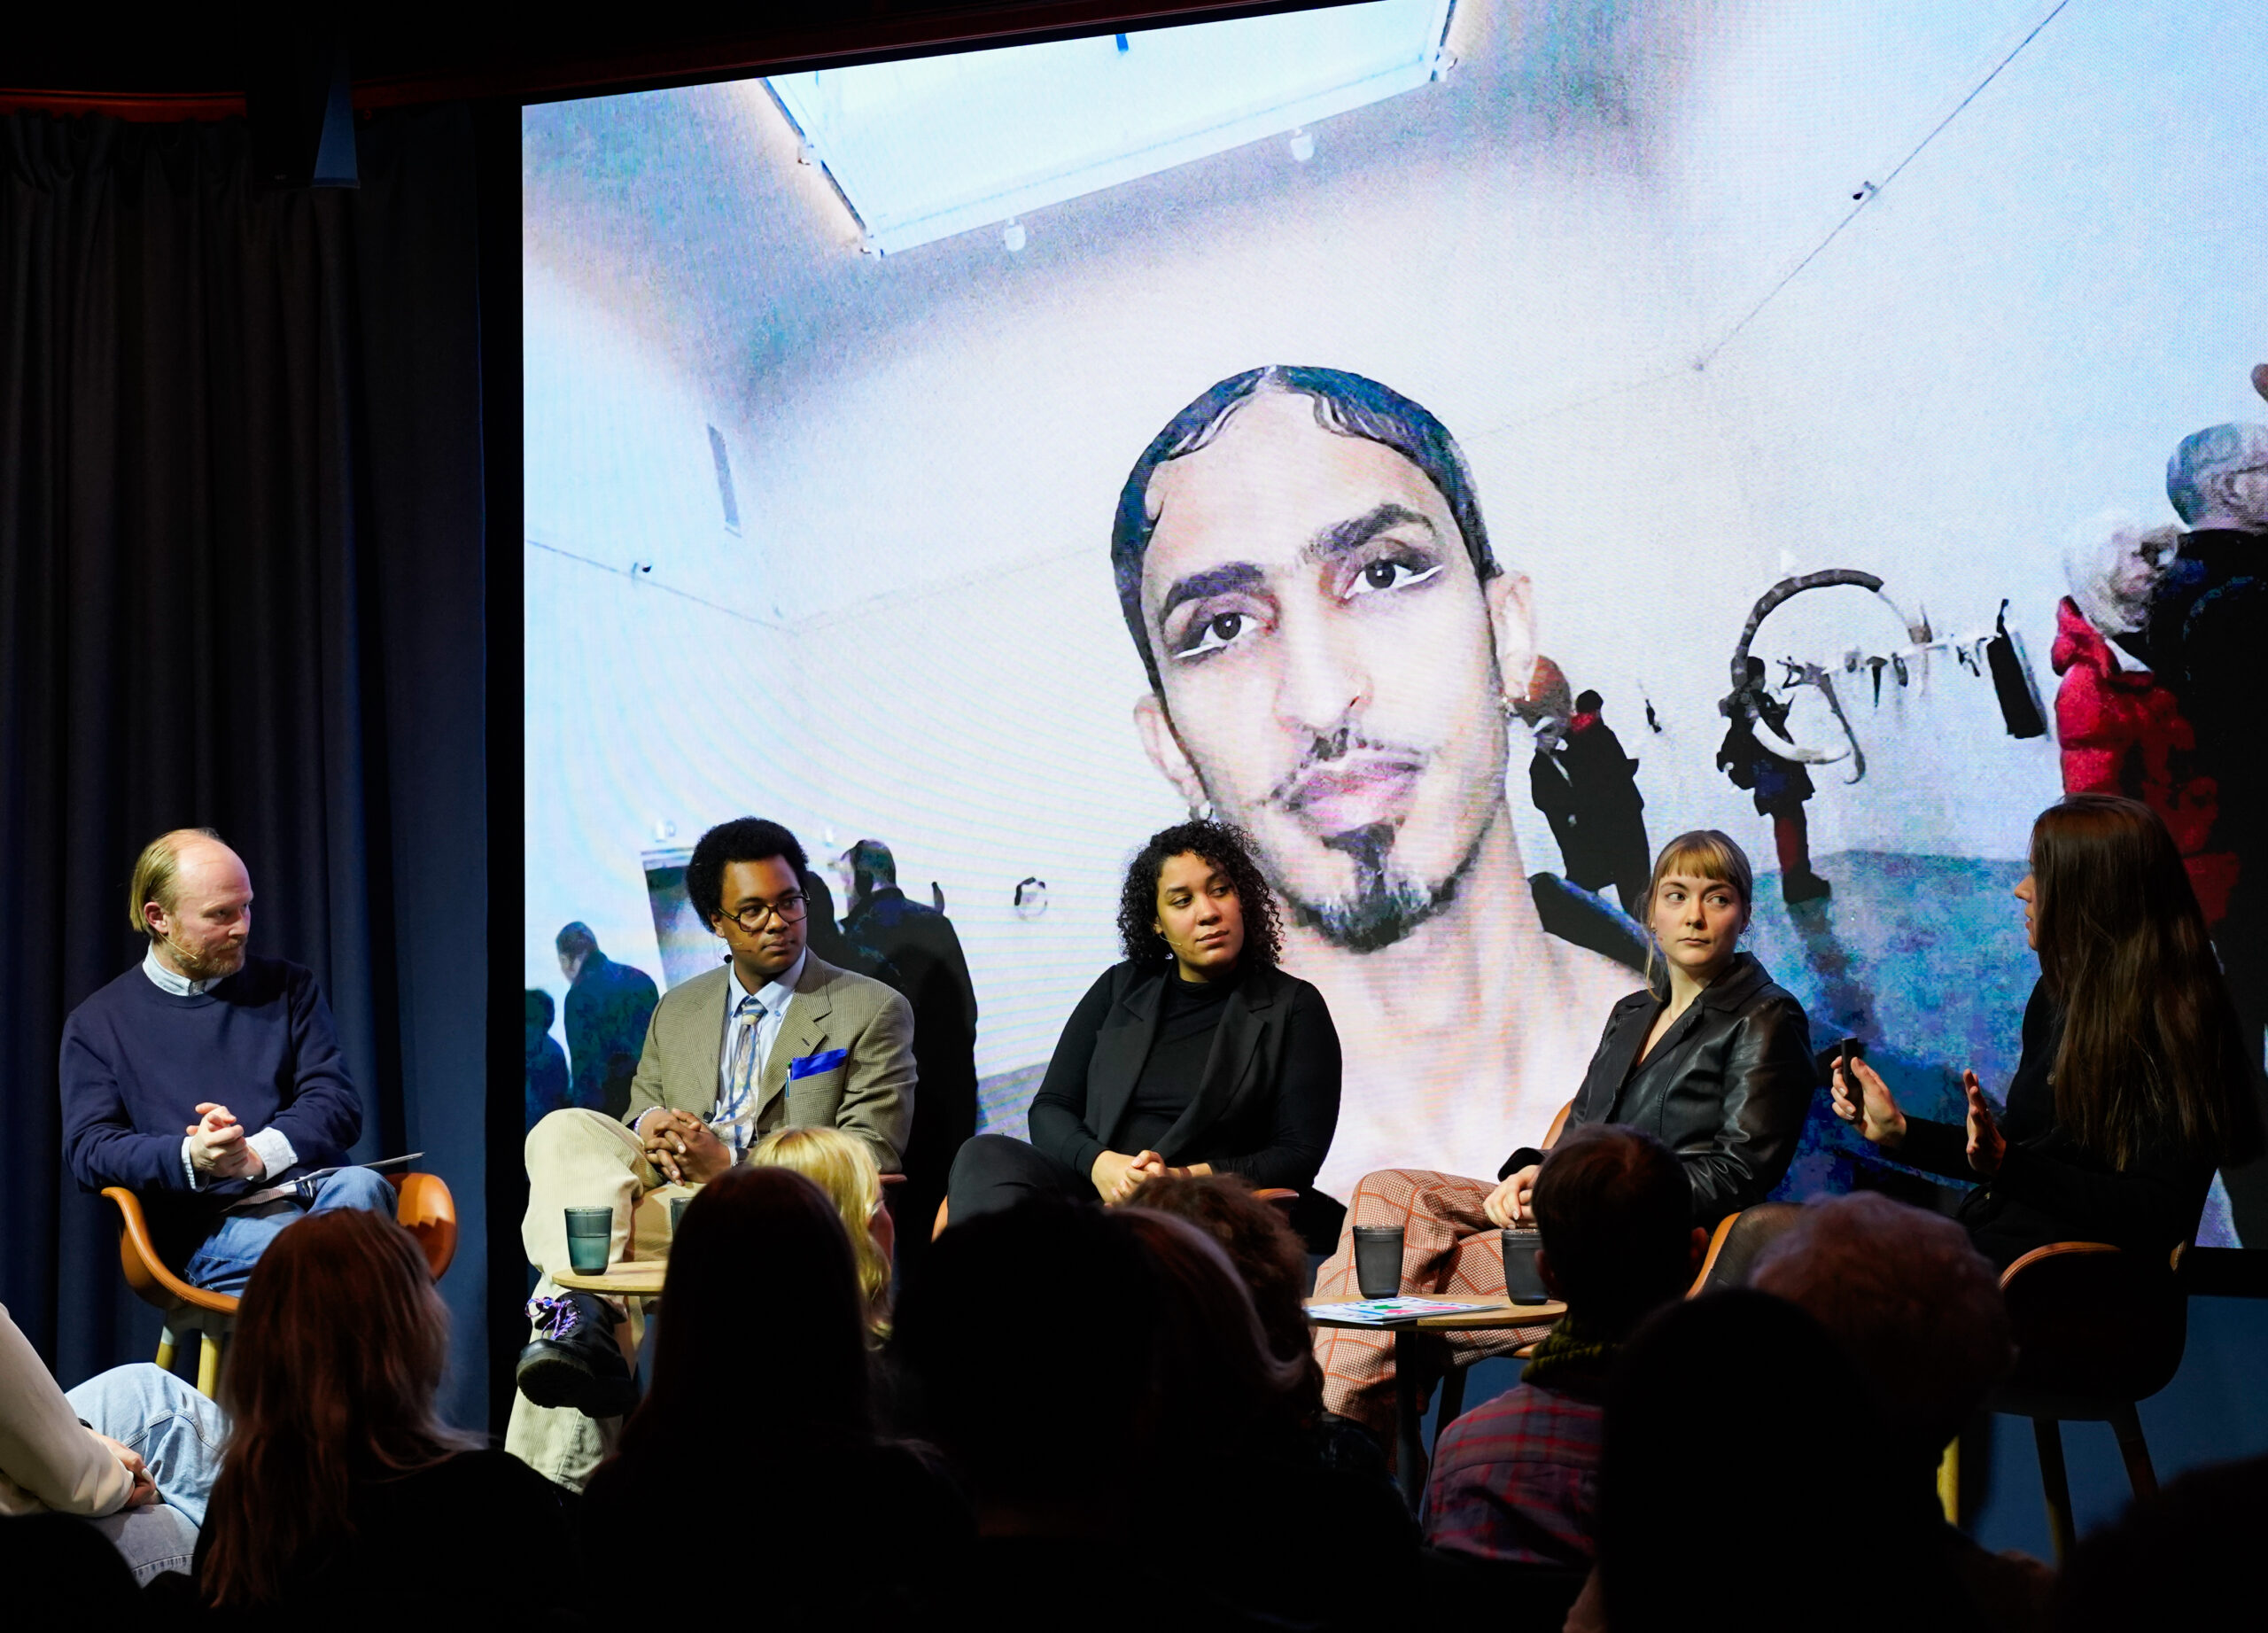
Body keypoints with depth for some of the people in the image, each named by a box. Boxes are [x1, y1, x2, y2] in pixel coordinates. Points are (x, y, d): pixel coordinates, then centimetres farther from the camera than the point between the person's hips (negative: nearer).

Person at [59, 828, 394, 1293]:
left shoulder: (288, 987, 21)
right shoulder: (96, 1023, 16)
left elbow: (338, 1103, 12)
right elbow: (87, 1149, 6)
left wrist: (257, 1154, -9)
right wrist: (190, 1157, -14)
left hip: (316, 1187, 2)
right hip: (212, 1223, -2)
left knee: (360, 1188, -38)